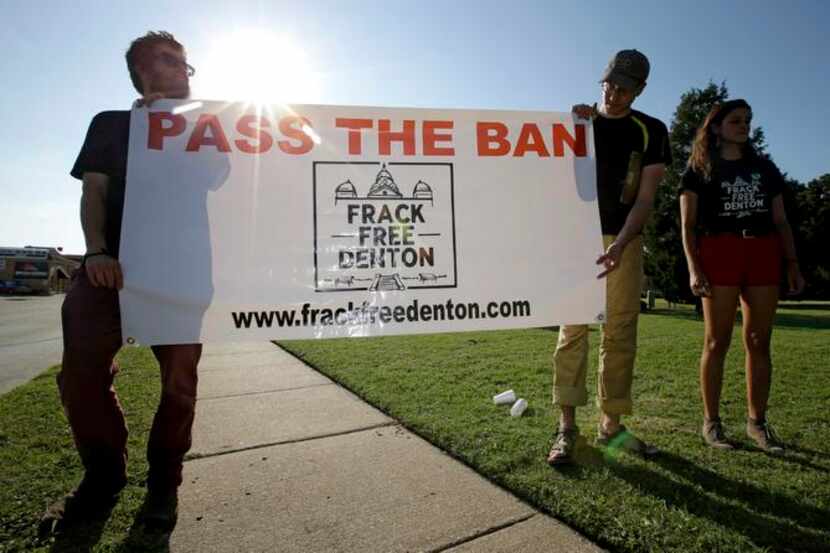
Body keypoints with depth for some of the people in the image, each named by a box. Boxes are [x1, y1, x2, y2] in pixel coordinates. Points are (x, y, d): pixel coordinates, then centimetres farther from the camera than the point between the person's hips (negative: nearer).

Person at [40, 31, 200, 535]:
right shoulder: (111, 125, 18)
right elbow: (94, 193, 7)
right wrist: (96, 251, -10)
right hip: (115, 264, 0)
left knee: (180, 378, -2)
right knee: (81, 371, -10)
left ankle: (164, 480, 15)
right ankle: (105, 474, 12)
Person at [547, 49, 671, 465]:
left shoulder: (650, 131, 5)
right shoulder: (575, 120, 7)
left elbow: (645, 198, -3)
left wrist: (619, 244, -19)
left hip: (623, 241, 2)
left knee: (621, 333, 2)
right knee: (572, 328, -7)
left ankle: (611, 425, 13)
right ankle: (567, 427, -3)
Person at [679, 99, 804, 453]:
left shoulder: (765, 168, 20)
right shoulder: (699, 171, 7)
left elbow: (781, 221, 17)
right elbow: (688, 225, -1)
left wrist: (793, 263, 6)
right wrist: (693, 268, -13)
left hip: (763, 254, 4)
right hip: (719, 252, -4)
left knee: (759, 342, 3)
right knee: (717, 341, -5)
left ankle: (757, 421, 12)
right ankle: (711, 421, 3)